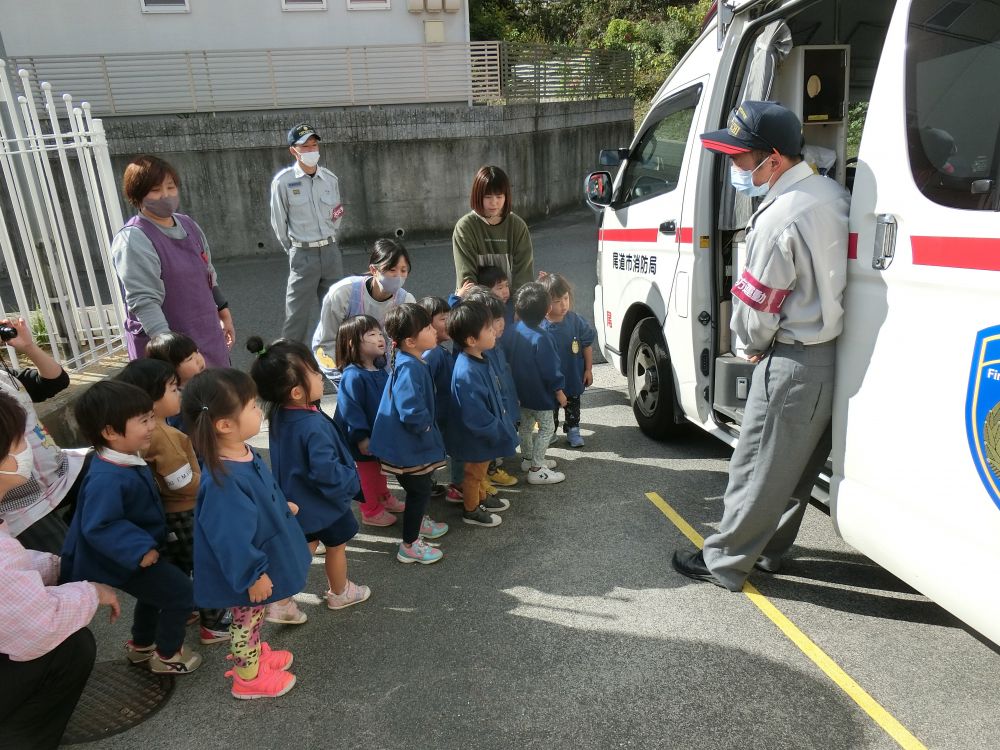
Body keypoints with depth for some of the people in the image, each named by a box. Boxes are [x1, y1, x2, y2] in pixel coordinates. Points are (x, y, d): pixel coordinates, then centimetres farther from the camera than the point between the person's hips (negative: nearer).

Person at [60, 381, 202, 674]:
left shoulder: (128, 460, -4)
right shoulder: (107, 478, -36)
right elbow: (98, 526, -36)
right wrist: (140, 549, -34)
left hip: (138, 552, 10)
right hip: (125, 560, -10)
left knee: (156, 590, 28)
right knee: (180, 592, -2)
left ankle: (141, 646, 50)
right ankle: (167, 656, 18)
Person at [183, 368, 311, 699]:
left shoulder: (244, 453, -10)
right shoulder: (223, 481, -40)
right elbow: (231, 538, -32)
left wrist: (283, 506, 25)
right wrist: (252, 575, -22)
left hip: (261, 555, 8)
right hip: (248, 569, -8)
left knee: (253, 616, 29)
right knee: (247, 617, 16)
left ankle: (255, 654, 53)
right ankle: (248, 677, 39)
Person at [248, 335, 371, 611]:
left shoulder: (279, 415, -10)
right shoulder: (314, 427, -37)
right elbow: (327, 472, -33)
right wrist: (351, 481, -14)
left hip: (298, 501, 7)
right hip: (326, 502, -7)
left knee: (306, 548, 25)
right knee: (336, 546, 19)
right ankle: (339, 593, 42)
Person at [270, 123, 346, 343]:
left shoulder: (331, 179, 2)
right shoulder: (283, 181, -9)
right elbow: (279, 223, -1)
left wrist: (328, 242, 15)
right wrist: (294, 252, 6)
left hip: (331, 251, 4)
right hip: (303, 255, -4)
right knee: (296, 315, -2)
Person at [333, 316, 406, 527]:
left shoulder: (381, 371, 1)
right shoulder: (352, 376, -27)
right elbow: (350, 409, -27)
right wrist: (361, 438, -25)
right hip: (365, 439, -8)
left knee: (380, 468, 26)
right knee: (367, 473, 9)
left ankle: (384, 498, 46)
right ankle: (371, 512, 26)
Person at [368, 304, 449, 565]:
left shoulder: (412, 361, 1)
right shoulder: (409, 369, -30)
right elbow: (412, 412, -35)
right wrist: (427, 427, -20)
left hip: (409, 443, 10)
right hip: (407, 446, -10)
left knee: (420, 486, 28)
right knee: (419, 490, 7)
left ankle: (418, 521, 52)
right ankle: (409, 546, 23)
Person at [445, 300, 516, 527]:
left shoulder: (480, 358, -5)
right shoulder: (467, 373, -36)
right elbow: (475, 414, -32)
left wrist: (502, 413, 13)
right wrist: (497, 431, -21)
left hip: (486, 431, 9)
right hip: (477, 437, -9)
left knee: (480, 469, 29)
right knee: (474, 473, 14)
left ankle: (482, 498, 50)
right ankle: (471, 511, 35)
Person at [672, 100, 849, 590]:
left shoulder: (778, 220, -24)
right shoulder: (832, 193, 5)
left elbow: (755, 311, -17)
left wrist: (754, 344, 4)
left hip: (794, 363, -9)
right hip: (833, 352, 9)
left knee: (758, 467, 4)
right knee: (797, 466, 18)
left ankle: (725, 562, 19)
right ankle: (768, 549, 35)